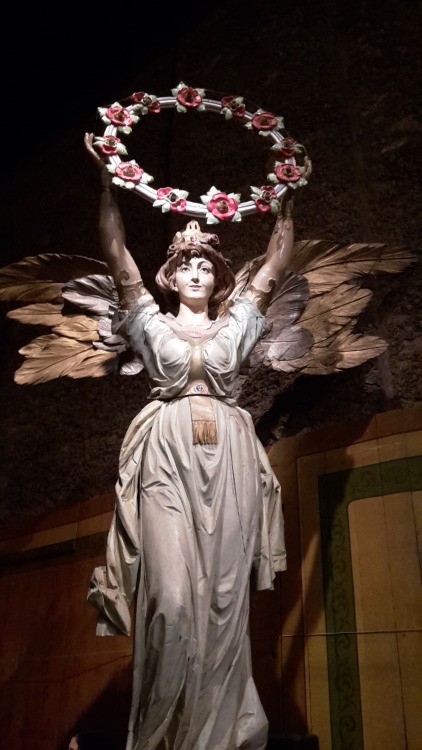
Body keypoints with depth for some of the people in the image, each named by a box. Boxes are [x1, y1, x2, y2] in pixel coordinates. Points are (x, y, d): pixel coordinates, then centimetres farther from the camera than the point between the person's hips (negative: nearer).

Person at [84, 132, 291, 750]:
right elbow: (117, 254, 11)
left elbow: (275, 266, 21)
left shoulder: (236, 326, 19)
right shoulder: (152, 323, 15)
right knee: (173, 595, -12)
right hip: (168, 454, -2)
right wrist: (107, 179, 10)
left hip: (229, 458, 2)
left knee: (225, 595, -2)